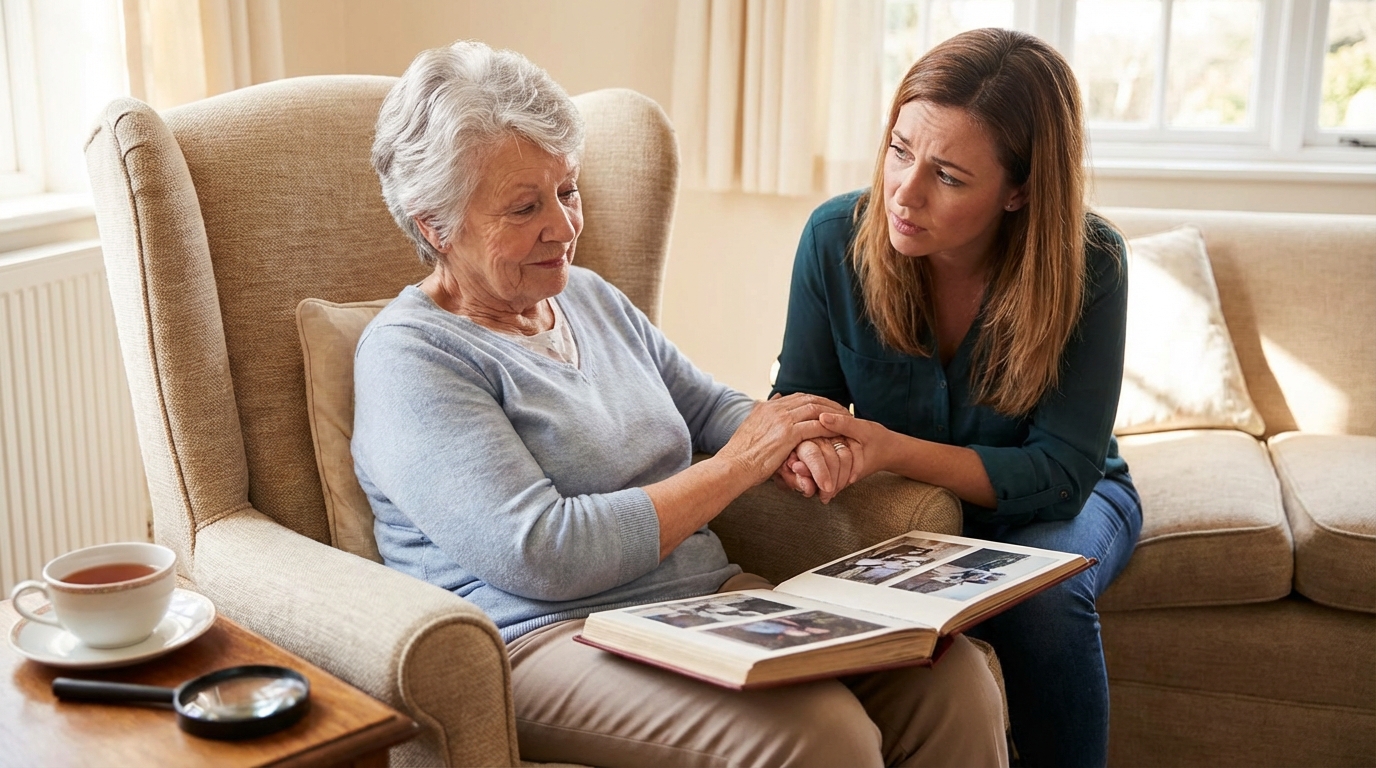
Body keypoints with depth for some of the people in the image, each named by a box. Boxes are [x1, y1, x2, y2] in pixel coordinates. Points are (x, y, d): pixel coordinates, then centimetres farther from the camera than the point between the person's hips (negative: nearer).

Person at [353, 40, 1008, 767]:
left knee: (952, 679, -14)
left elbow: (710, 405, 24)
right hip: (545, 636, -7)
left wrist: (787, 443, 0)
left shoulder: (590, 297, 17)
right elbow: (542, 555, -17)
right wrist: (735, 467, -12)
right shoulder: (407, 356, -8)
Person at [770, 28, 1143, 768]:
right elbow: (797, 395, -6)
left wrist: (892, 450, -38)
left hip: (1059, 498, -1)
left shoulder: (1088, 263, -24)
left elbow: (1061, 470, -24)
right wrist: (806, 442, -33)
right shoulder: (837, 236, -18)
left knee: (1039, 594, -33)